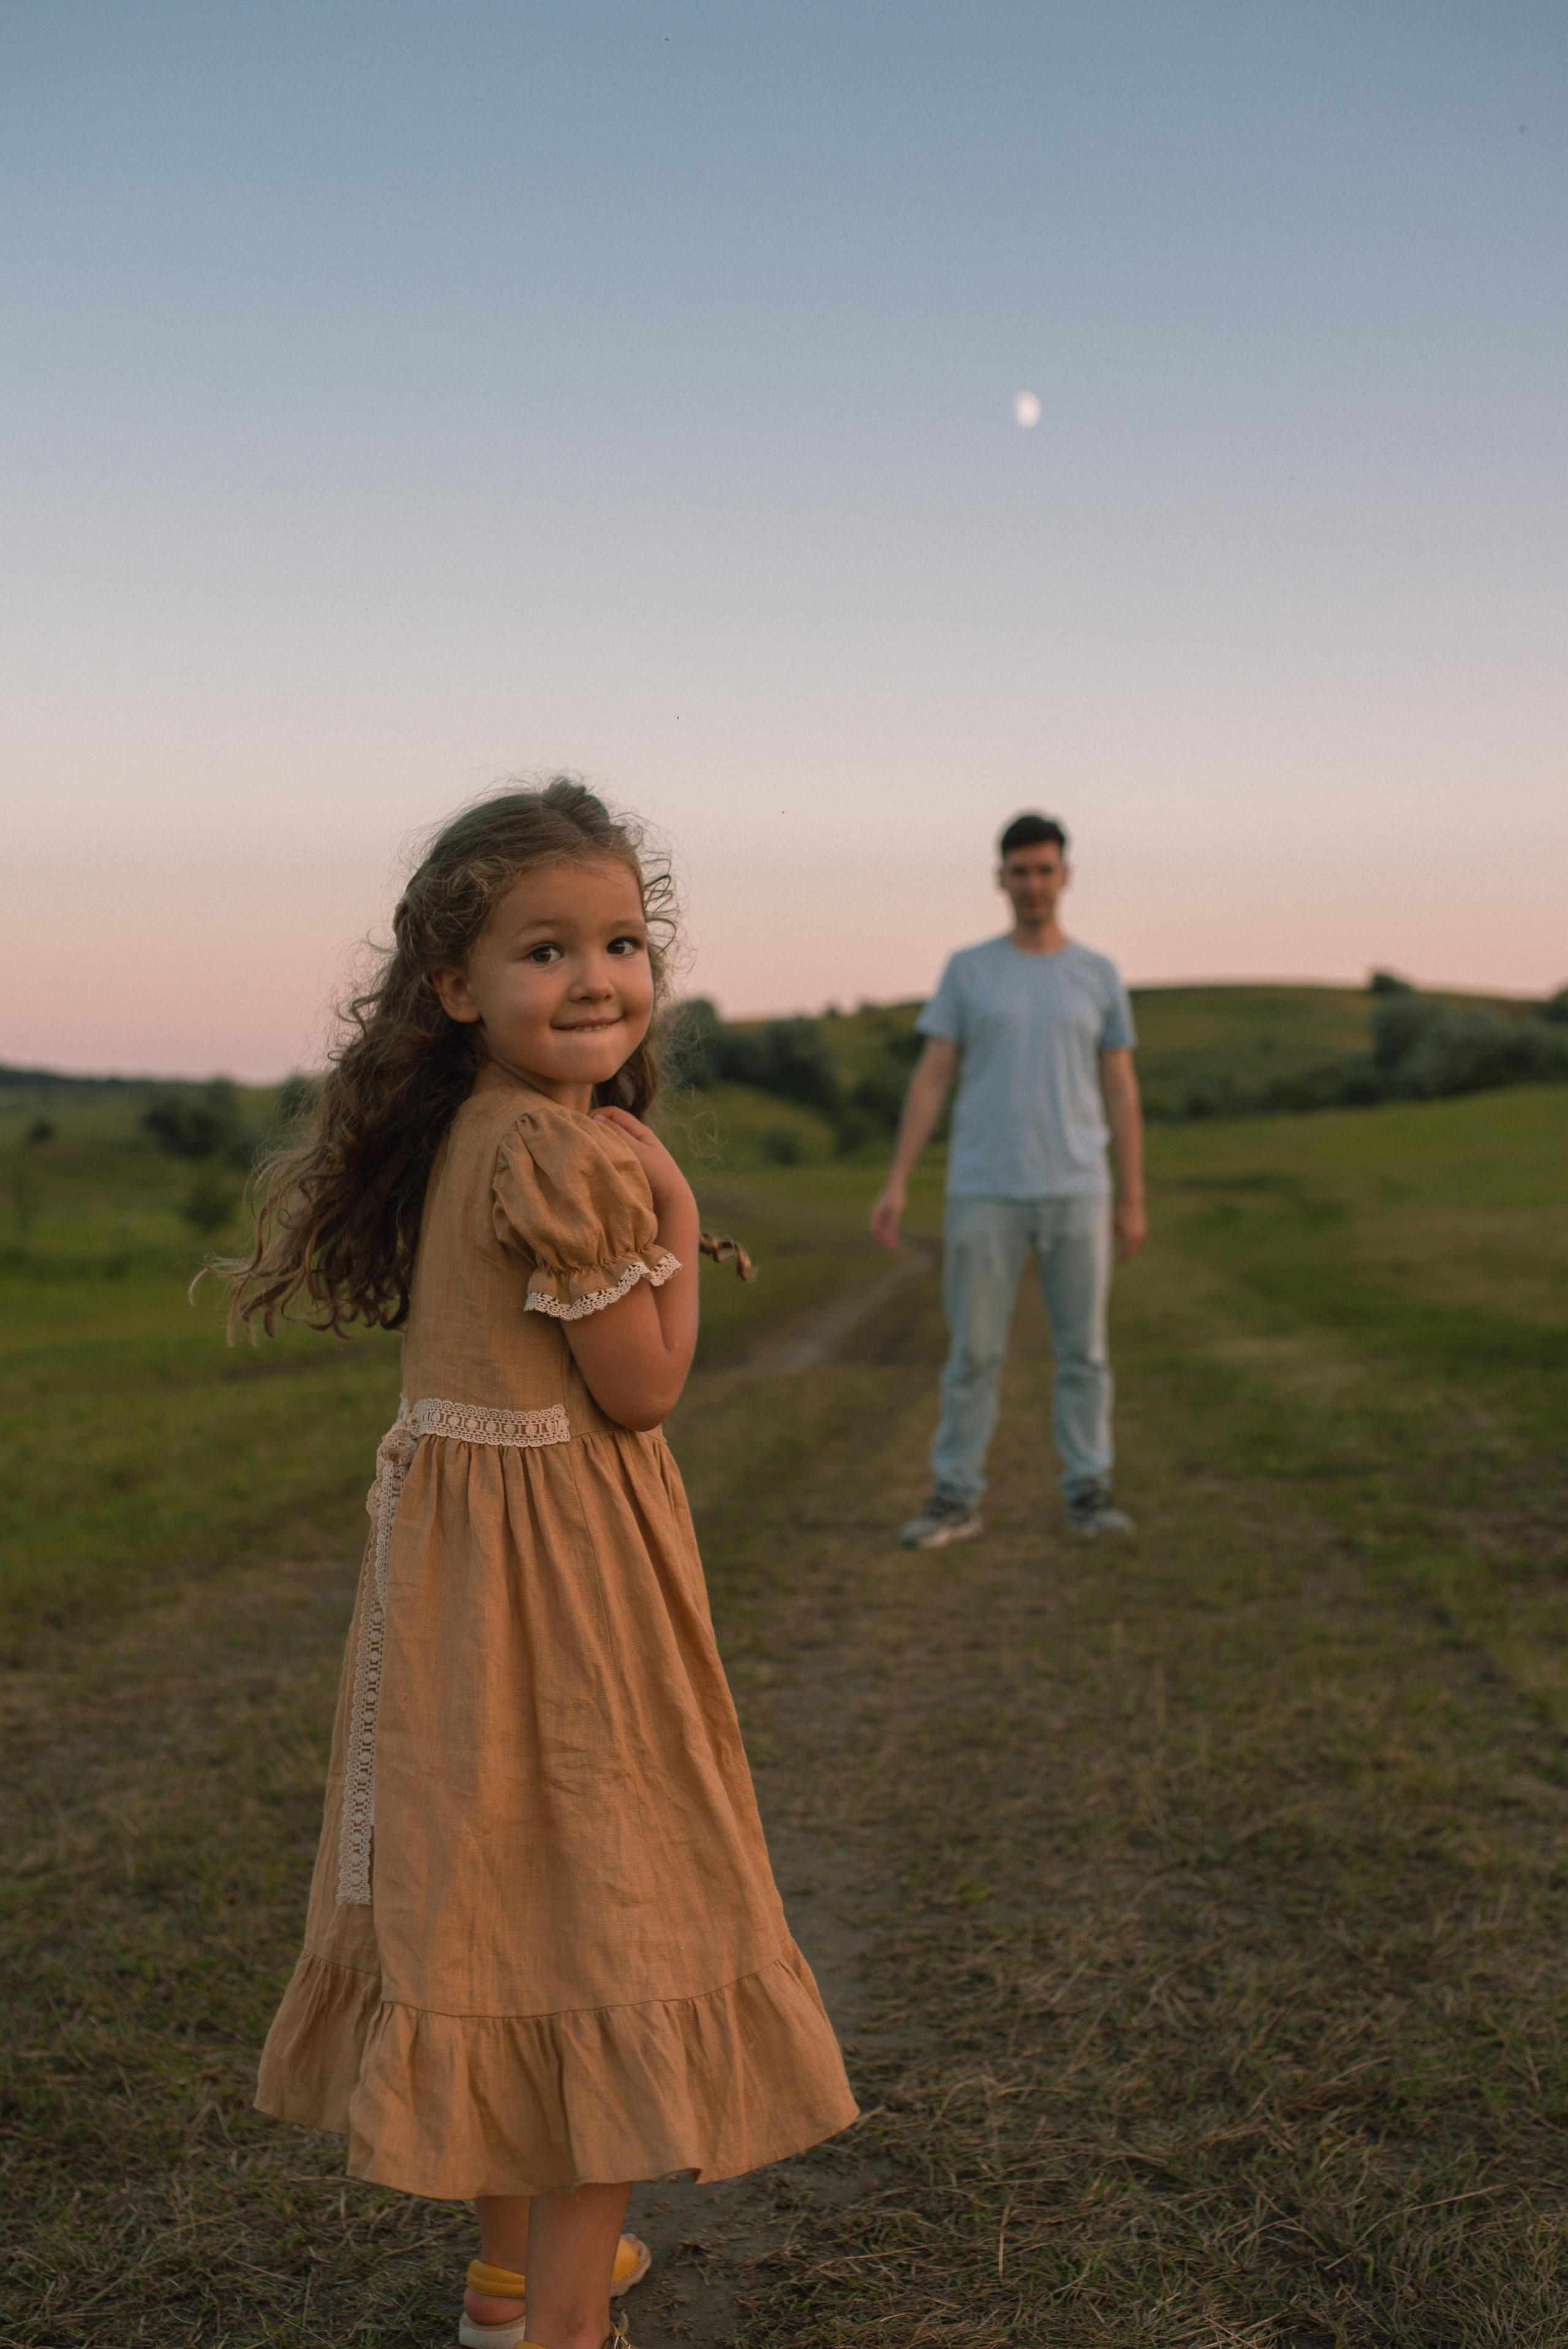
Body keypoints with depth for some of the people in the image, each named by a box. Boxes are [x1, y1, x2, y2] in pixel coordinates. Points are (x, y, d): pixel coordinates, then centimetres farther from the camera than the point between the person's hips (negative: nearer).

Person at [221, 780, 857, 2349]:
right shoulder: (563, 1156, -21)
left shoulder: (468, 1136, 7)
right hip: (558, 1572, -9)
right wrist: (677, 1223, -6)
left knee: (507, 1908, 20)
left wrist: (645, 1230, 10)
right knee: (605, 1924, 3)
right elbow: (641, 1390, -16)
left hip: (460, 1552, 9)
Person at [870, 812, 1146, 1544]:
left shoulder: (1099, 977, 6)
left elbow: (1121, 1094, 7)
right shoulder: (967, 971, 3)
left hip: (1078, 1192, 1)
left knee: (1083, 1348, 5)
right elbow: (931, 1080, 2)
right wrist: (896, 1183, -6)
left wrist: (1132, 1201, 4)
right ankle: (955, 1498, 11)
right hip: (984, 1193, -1)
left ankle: (1088, 1492, 16)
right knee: (974, 1351, 2)